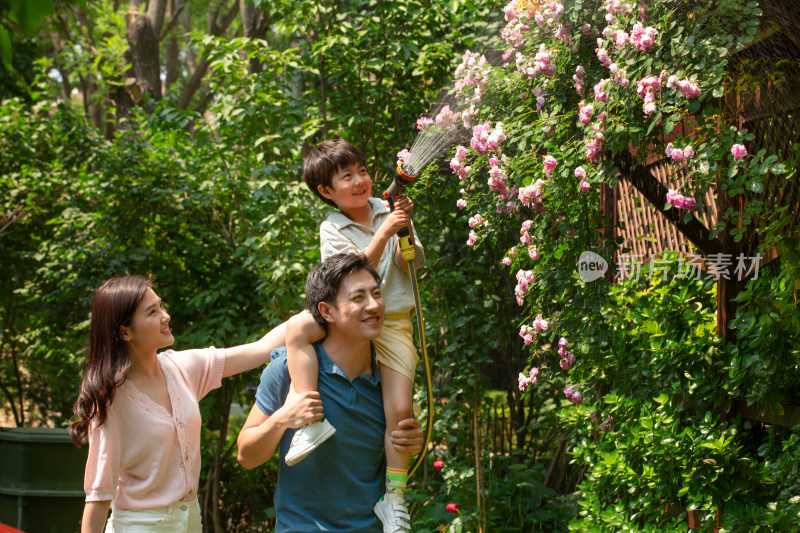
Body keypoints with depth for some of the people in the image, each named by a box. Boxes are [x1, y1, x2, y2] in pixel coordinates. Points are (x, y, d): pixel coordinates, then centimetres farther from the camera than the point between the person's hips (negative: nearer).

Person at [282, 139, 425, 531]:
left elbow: (412, 267, 4)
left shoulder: (390, 211, 7)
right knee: (296, 331, -28)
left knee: (400, 409, -13)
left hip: (392, 325, 0)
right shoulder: (332, 229, 1)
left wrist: (406, 231, -13)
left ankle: (394, 497, -5)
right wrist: (383, 233, -20)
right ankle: (312, 421, -31)